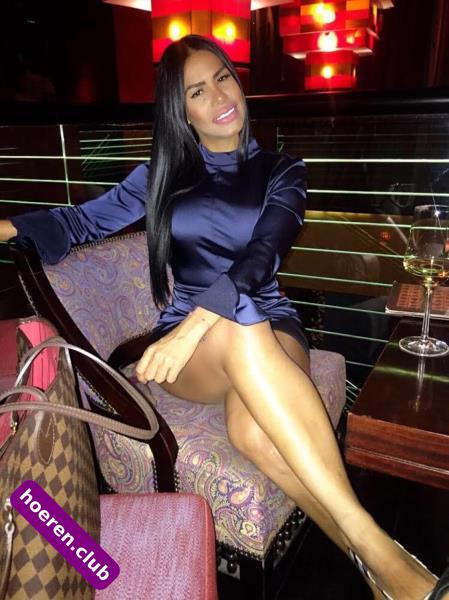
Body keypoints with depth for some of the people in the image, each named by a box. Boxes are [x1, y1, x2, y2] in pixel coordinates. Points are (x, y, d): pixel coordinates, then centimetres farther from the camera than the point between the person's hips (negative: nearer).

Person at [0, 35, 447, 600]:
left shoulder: (279, 170, 7)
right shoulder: (163, 173, 14)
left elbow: (261, 256, -11)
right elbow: (86, 219, 15)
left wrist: (197, 321, -28)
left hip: (270, 327, 0)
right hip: (188, 346, 1)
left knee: (253, 431, -37)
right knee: (242, 333, -38)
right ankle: (379, 554, -34)